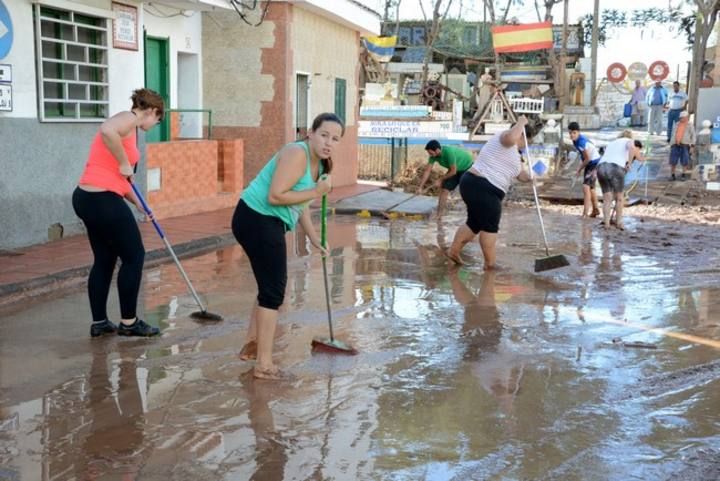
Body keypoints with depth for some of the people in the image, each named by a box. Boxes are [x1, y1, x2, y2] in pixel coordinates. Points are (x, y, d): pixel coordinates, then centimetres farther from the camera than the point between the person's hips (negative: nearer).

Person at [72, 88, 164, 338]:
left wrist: (140, 204, 29)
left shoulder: (128, 127, 21)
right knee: (134, 256, 3)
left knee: (104, 260, 17)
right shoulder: (129, 118, -7)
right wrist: (124, 163, -21)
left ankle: (99, 322, 22)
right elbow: (106, 130, -33)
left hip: (88, 198, 10)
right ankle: (128, 322, 11)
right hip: (103, 200, -10)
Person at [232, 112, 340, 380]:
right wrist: (316, 192, -22)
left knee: (270, 286, 21)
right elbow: (275, 196, -27)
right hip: (257, 220, -10)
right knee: (273, 290, -6)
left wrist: (314, 239, 18)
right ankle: (264, 365, 2)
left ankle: (251, 345, 36)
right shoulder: (297, 154, -20)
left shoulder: (319, 163, 12)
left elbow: (300, 204, 20)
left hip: (267, 223, 10)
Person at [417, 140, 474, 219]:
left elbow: (453, 171, -29)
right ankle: (439, 214, 1)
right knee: (444, 189, -3)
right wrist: (420, 187, -15)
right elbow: (427, 171, -12)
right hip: (455, 170, 6)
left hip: (467, 167, -6)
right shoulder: (434, 155, -16)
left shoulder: (449, 152, -37)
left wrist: (440, 180, -16)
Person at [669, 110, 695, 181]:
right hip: (675, 145, 3)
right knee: (673, 161, 1)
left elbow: (693, 135, 2)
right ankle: (672, 175, 8)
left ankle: (683, 175, 7)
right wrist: (671, 143, 17)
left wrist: (692, 144, -8)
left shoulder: (690, 125, 5)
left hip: (685, 145, -3)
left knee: (684, 161, -2)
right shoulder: (676, 125, 18)